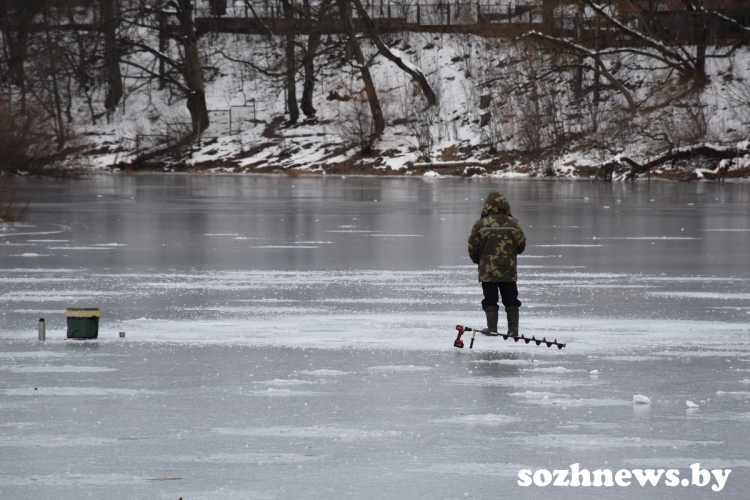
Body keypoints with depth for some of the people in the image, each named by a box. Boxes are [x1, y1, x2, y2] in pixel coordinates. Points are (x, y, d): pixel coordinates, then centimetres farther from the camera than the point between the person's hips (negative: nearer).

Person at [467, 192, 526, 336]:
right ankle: (513, 328, 6)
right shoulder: (514, 224, -2)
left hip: (488, 270, -2)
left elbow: (473, 247, -3)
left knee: (490, 301, 4)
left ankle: (492, 328, -4)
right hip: (509, 270, 2)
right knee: (511, 300, 9)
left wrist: (477, 260, 16)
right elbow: (521, 246, 5)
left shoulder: (480, 224, -8)